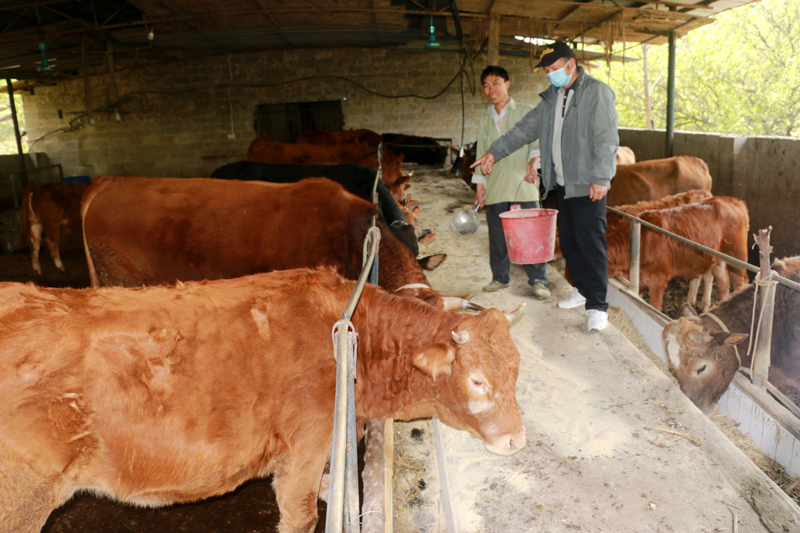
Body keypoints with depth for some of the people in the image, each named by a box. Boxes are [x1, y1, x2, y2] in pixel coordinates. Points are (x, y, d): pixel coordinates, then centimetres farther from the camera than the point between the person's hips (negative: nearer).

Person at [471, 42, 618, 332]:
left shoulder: (597, 92, -8)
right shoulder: (552, 97, 15)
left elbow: (606, 139, -14)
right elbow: (526, 128, 19)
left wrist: (600, 177, -20)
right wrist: (494, 152, 14)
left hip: (587, 185, -7)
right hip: (562, 183, 8)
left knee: (590, 242, -8)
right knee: (568, 238, 13)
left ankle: (597, 306, -2)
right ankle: (582, 289, 28)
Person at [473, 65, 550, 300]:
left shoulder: (526, 112, 5)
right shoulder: (485, 120, 17)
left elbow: (537, 142, -2)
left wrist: (533, 161, -23)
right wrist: (479, 186, 14)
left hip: (523, 185, -3)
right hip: (495, 188, 4)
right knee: (497, 236, 5)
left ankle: (538, 281, 3)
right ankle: (500, 277, 20)